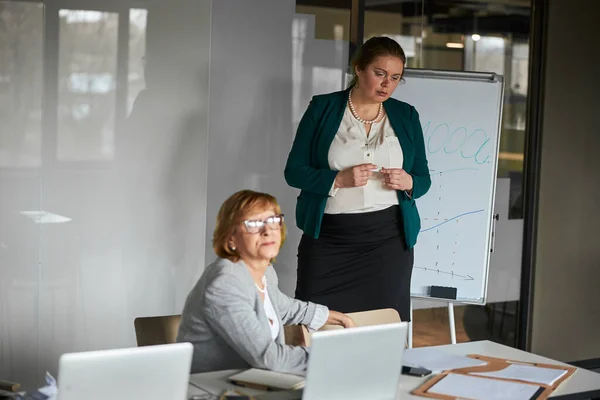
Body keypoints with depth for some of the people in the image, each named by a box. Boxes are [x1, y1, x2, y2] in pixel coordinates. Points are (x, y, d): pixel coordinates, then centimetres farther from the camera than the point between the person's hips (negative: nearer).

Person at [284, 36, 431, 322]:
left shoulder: (406, 115, 8)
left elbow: (424, 178, 12)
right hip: (328, 237, -2)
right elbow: (294, 171, -2)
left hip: (388, 237, 2)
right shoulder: (323, 108, 0)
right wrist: (339, 179, -17)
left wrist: (408, 183, -11)